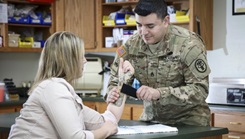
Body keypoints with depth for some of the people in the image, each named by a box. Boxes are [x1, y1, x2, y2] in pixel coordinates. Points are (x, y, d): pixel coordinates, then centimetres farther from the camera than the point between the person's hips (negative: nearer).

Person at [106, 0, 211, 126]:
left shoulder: (189, 44, -17)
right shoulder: (132, 44, -5)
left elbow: (200, 90, -20)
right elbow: (116, 79, 4)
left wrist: (160, 93, -32)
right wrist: (112, 94, -19)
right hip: (151, 118, 4)